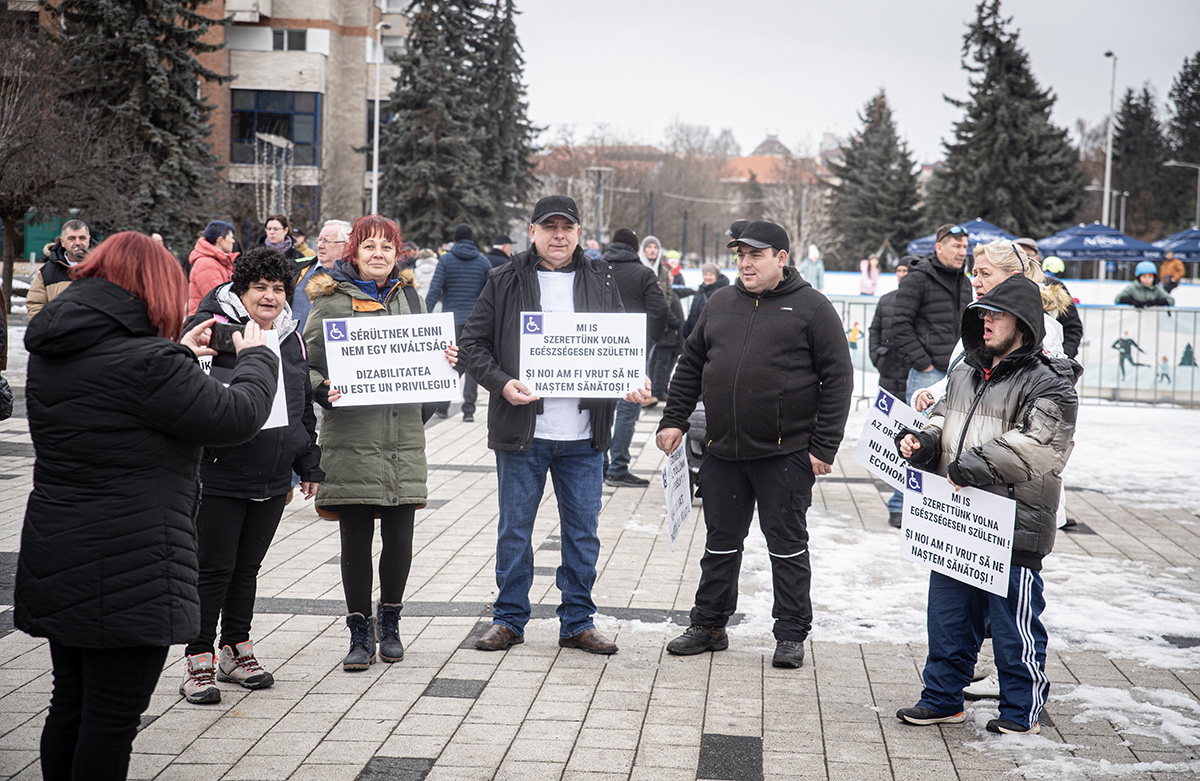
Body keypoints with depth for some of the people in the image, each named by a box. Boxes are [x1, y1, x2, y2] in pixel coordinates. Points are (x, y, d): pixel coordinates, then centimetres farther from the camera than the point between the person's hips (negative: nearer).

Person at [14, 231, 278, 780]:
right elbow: (237, 416, -13)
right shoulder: (147, 362, -21)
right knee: (112, 718, 1)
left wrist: (180, 356, 24)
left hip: (56, 564, 8)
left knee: (71, 705, 19)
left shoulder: (50, 354, 6)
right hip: (128, 573, -8)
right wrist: (256, 357, 5)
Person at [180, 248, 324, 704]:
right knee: (214, 567, -2)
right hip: (220, 475, -6)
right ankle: (199, 659, 8)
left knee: (248, 565, 14)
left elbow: (304, 406, 21)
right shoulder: (212, 327, -8)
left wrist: (309, 464, 20)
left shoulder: (291, 339, 13)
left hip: (273, 478, 6)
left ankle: (236, 650, 26)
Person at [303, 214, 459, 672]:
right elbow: (306, 363, 0)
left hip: (403, 435, 3)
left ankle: (390, 624, 25)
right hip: (351, 438, -3)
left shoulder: (408, 297, 13)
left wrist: (445, 361, 2)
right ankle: (360, 633, 15)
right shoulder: (331, 300, -1)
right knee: (355, 541, 1)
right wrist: (322, 391, -19)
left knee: (400, 538, 5)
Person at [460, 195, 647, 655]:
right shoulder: (505, 282, 2)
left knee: (583, 530, 7)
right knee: (515, 527, 6)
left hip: (584, 434, 2)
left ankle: (578, 621, 19)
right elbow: (473, 342, 1)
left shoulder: (601, 282, 9)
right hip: (521, 430, -2)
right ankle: (509, 619, 19)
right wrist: (501, 382, -15)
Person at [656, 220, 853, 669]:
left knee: (787, 545, 4)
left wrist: (824, 446, -10)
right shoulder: (720, 304, 12)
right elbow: (690, 366, 18)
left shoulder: (811, 308, -3)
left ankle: (791, 635, 14)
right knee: (720, 541, 12)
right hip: (723, 451, 5)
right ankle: (709, 626, 24)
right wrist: (674, 420, 9)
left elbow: (838, 379, -5)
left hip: (786, 453, -5)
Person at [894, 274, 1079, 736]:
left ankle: (1021, 711, 18)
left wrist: (978, 464, -24)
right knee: (948, 617, 15)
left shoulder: (1047, 385, -10)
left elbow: (1041, 448, -22)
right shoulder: (965, 374, 14)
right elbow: (944, 420, 24)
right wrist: (923, 442, 2)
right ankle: (943, 698, 28)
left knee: (1014, 625, 4)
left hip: (1014, 529, -7)